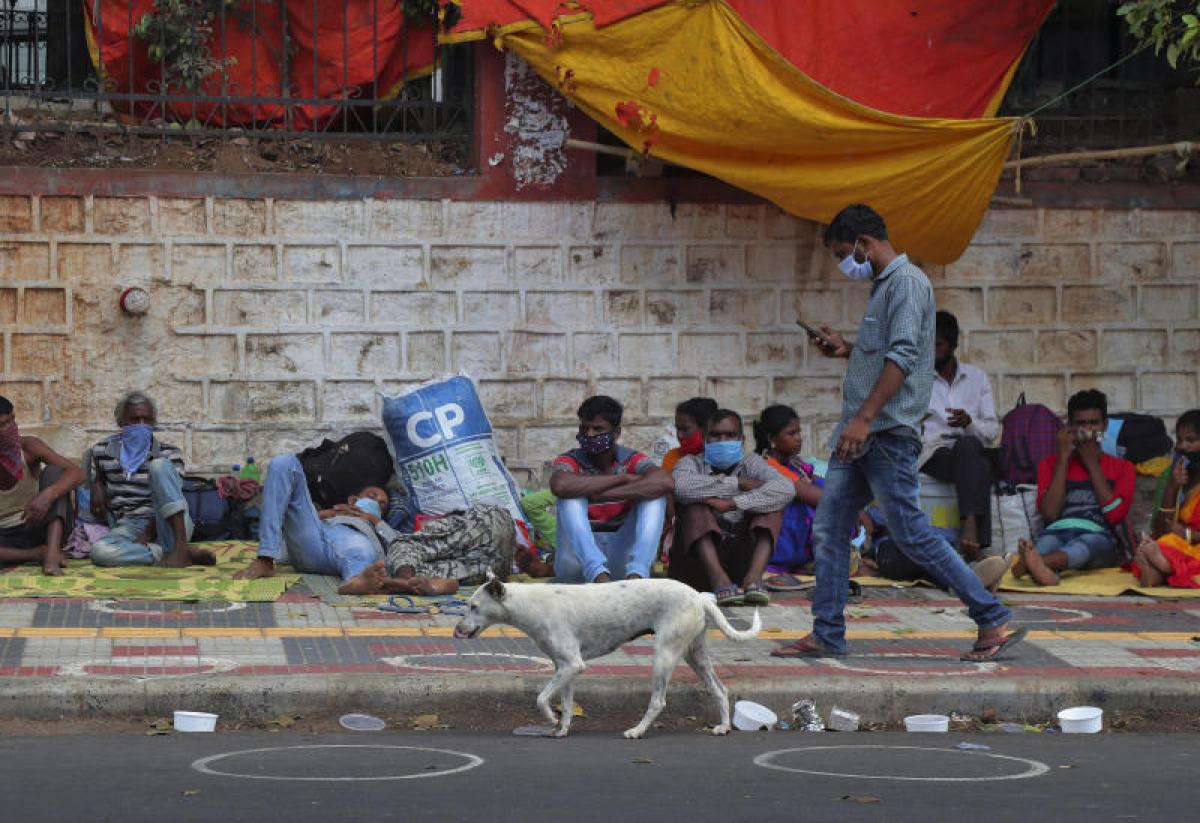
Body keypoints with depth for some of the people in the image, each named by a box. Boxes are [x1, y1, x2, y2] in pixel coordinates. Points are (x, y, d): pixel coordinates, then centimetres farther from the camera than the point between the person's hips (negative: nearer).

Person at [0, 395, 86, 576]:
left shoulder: (28, 447, -8)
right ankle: (38, 554, -24)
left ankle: (52, 551, -34)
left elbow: (78, 474, -19)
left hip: (41, 530, 1)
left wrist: (48, 495, -39)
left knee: (53, 472, -21)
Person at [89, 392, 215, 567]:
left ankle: (180, 547, -36)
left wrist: (146, 535, -18)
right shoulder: (102, 451, 12)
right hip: (129, 528, 2)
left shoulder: (169, 453, 4)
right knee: (99, 550, -35)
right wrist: (97, 488, 1)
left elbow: (169, 494, -6)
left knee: (159, 465, -26)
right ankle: (187, 555, -34)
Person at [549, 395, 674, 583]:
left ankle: (636, 575, -37)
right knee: (571, 496, -23)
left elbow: (665, 482, -22)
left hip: (620, 558, 1)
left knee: (654, 496, -14)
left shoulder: (631, 460, 2)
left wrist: (602, 494, -24)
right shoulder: (569, 461, -1)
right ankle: (599, 576, -45)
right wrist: (622, 478, -20)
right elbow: (560, 485, -29)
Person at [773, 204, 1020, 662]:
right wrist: (846, 350, 17)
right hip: (860, 435, 10)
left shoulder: (907, 282, -10)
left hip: (888, 434, -10)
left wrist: (864, 419, -27)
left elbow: (902, 357, -21)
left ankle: (994, 622, -5)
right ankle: (826, 636, 11)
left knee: (911, 532, -9)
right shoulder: (882, 286, 21)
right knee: (828, 529, 7)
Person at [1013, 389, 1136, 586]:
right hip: (1058, 532, 2)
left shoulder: (1122, 468, 23)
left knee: (1085, 546, -40)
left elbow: (1114, 514, 3)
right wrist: (1063, 457, 9)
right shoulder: (1051, 464, 26)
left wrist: (1091, 462, 9)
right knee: (1046, 542, -37)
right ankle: (1045, 569, -74)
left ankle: (1032, 564, -72)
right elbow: (1050, 513, 6)